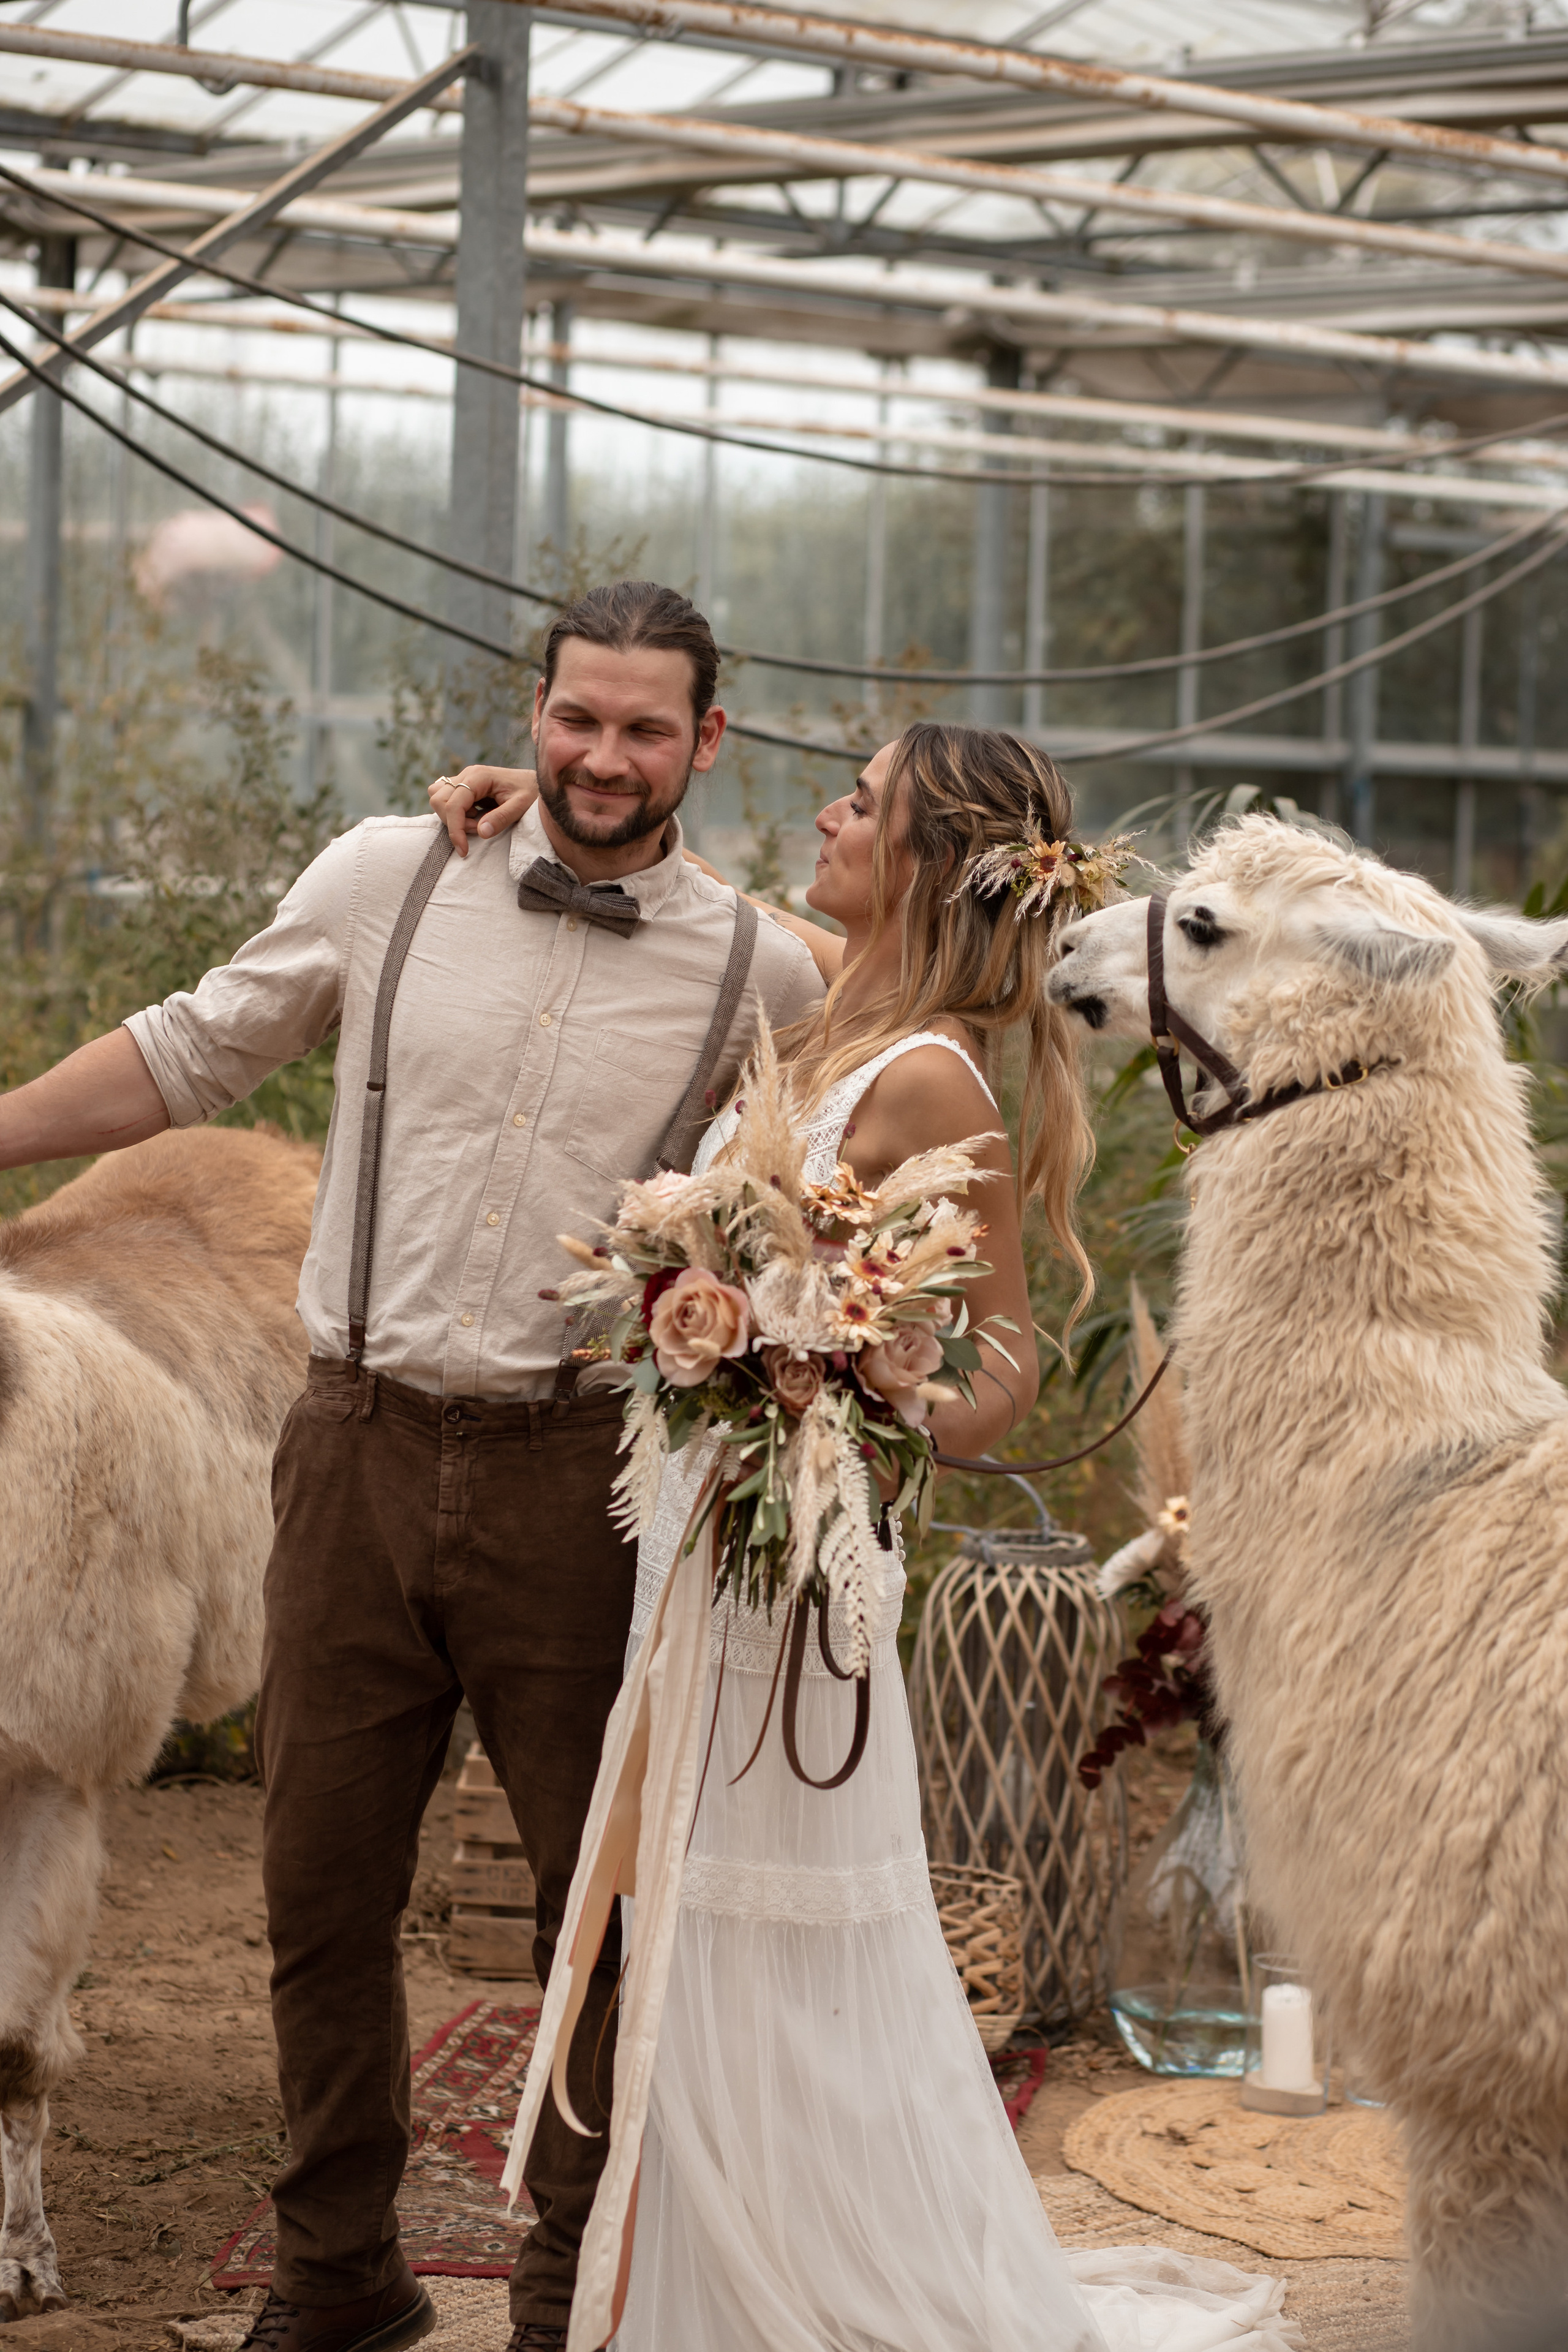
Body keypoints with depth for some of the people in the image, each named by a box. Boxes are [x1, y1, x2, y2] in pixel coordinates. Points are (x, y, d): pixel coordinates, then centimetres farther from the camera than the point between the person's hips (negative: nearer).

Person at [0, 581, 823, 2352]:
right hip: (362, 1448, 1)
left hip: (585, 1468, -1)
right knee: (322, 1883, 8)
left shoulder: (760, 974, 2)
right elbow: (190, 1054, 13)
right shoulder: (388, 881, 3)